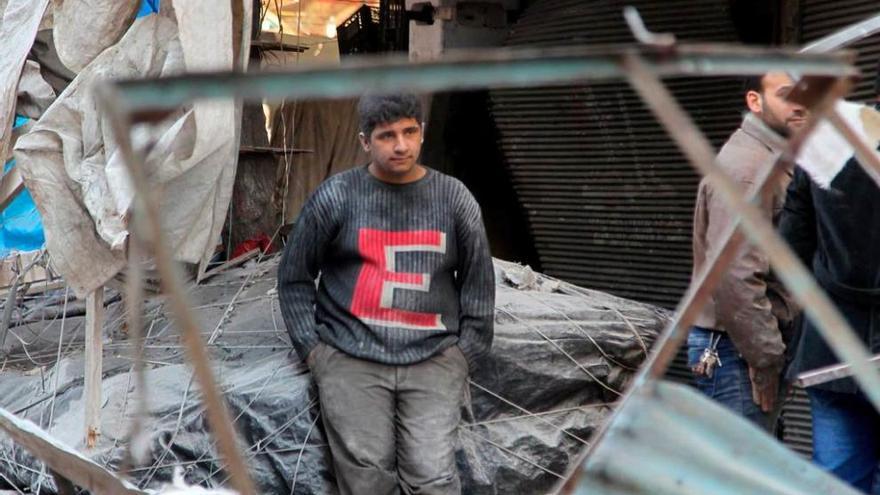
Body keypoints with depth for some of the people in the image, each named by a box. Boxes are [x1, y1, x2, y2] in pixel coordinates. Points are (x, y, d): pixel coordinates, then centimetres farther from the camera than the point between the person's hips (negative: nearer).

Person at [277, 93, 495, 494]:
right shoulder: (336, 196, 4)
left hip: (433, 359, 1)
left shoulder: (455, 199, 9)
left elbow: (478, 283, 14)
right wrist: (312, 348, 2)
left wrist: (465, 352, 6)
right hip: (352, 356, -1)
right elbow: (295, 277, 10)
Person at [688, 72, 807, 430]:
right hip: (733, 347, -10)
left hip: (756, 343, 10)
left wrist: (774, 351, 15)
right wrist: (766, 359, -20)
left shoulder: (773, 161, 17)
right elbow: (733, 276, -25)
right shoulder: (745, 168, -16)